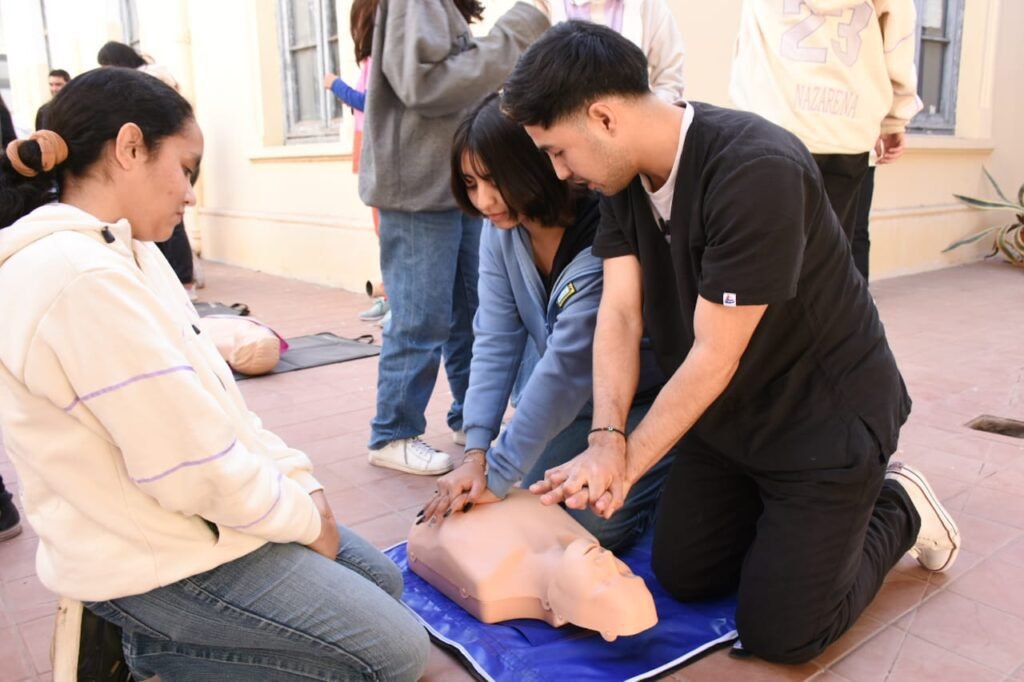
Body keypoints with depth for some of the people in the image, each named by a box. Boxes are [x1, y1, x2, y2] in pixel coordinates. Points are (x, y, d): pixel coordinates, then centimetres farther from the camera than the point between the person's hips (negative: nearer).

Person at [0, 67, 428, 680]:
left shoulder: (115, 253, 4)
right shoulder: (84, 280, -28)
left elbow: (213, 400, 7)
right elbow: (197, 469, -26)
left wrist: (301, 483, 1)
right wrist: (305, 517, -10)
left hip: (178, 519, 9)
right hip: (160, 561, -9)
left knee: (382, 581, 18)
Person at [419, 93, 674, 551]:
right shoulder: (502, 226, -10)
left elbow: (566, 367, -32)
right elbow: (495, 339, -14)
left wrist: (498, 475, -27)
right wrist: (476, 452, -22)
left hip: (647, 403, -6)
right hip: (581, 403, 6)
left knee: (593, 521, -13)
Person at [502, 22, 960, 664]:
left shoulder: (757, 172, -31)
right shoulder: (625, 175, -6)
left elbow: (715, 355, -27)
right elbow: (619, 314, -12)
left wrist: (628, 463, -20)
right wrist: (607, 439, -25)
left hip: (826, 417, -7)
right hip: (728, 415, 7)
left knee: (779, 631, -1)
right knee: (682, 574, 11)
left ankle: (898, 510, 21)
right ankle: (783, 510, 31)